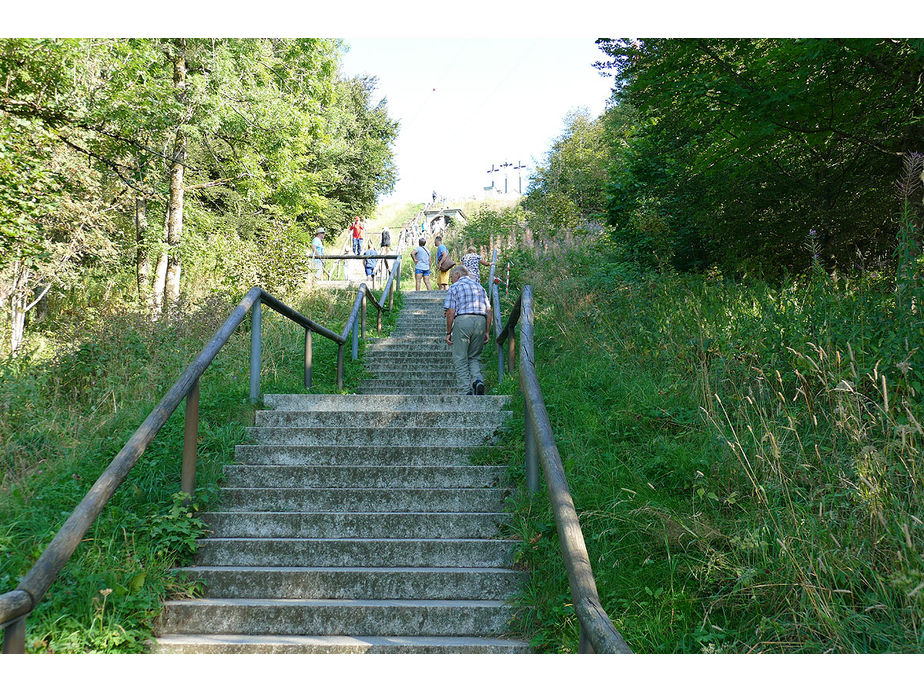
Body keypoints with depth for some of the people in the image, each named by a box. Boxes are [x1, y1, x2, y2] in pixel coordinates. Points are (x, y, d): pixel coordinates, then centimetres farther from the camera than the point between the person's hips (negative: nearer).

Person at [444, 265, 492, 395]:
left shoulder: (454, 287, 6)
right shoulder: (479, 287, 21)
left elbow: (450, 312, -3)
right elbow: (489, 311, 14)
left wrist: (448, 333, 3)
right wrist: (486, 332, 15)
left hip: (462, 321, -4)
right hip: (480, 321, 5)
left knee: (460, 359, 2)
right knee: (474, 357, 15)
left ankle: (465, 391, -5)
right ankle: (478, 380, -11)